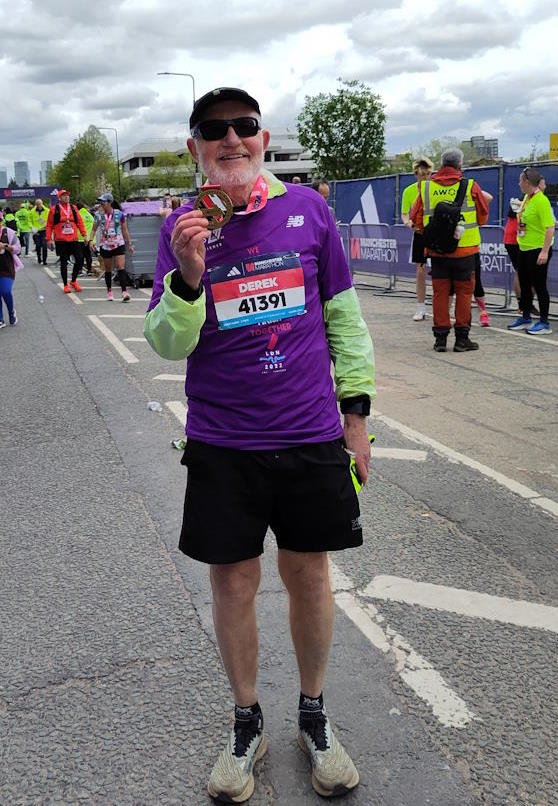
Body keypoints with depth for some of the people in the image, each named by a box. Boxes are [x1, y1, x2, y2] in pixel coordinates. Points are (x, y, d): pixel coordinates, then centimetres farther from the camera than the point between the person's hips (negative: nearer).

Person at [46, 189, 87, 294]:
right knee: (64, 262, 3)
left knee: (79, 260, -2)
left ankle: (73, 281, 18)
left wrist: (84, 234, 2)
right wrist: (49, 239, -2)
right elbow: (49, 225, 2)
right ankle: (65, 285, 13)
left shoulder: (74, 208, 10)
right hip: (61, 241, -3)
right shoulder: (54, 209, 0)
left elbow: (80, 221, 11)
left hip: (73, 240, 3)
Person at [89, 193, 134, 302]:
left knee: (121, 267, -14)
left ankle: (124, 292, -19)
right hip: (105, 245, 2)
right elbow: (94, 229, 8)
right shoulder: (98, 215, 2)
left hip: (119, 244, -2)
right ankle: (109, 291, 25)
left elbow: (125, 230, 7)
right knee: (108, 269, 10)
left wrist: (130, 244, 8)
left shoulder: (119, 214, -1)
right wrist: (91, 240, -9)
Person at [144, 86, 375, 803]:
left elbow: (343, 315, 7)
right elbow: (168, 345, -5)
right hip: (222, 443, 0)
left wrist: (355, 408, 6)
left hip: (311, 435, 1)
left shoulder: (307, 208, 0)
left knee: (308, 576, 12)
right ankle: (246, 723, 32)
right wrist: (188, 278, -23)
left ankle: (313, 716, 35)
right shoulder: (182, 229, -2)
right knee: (232, 584, 9)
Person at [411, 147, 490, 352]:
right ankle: (462, 339, 9)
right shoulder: (470, 186, -6)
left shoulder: (426, 187, 0)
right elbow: (483, 216, 5)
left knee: (440, 293, 9)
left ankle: (440, 337, 10)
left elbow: (416, 220, 4)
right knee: (464, 292, 6)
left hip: (437, 250, 2)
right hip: (465, 249, -2)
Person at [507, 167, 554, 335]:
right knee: (524, 284, 16)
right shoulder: (527, 198, 8)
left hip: (538, 250, -9)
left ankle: (544, 323, 8)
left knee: (539, 285, -2)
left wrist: (544, 252, -26)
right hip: (524, 248, 9)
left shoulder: (541, 200, -19)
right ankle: (525, 318, 29)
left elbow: (550, 227, -23)